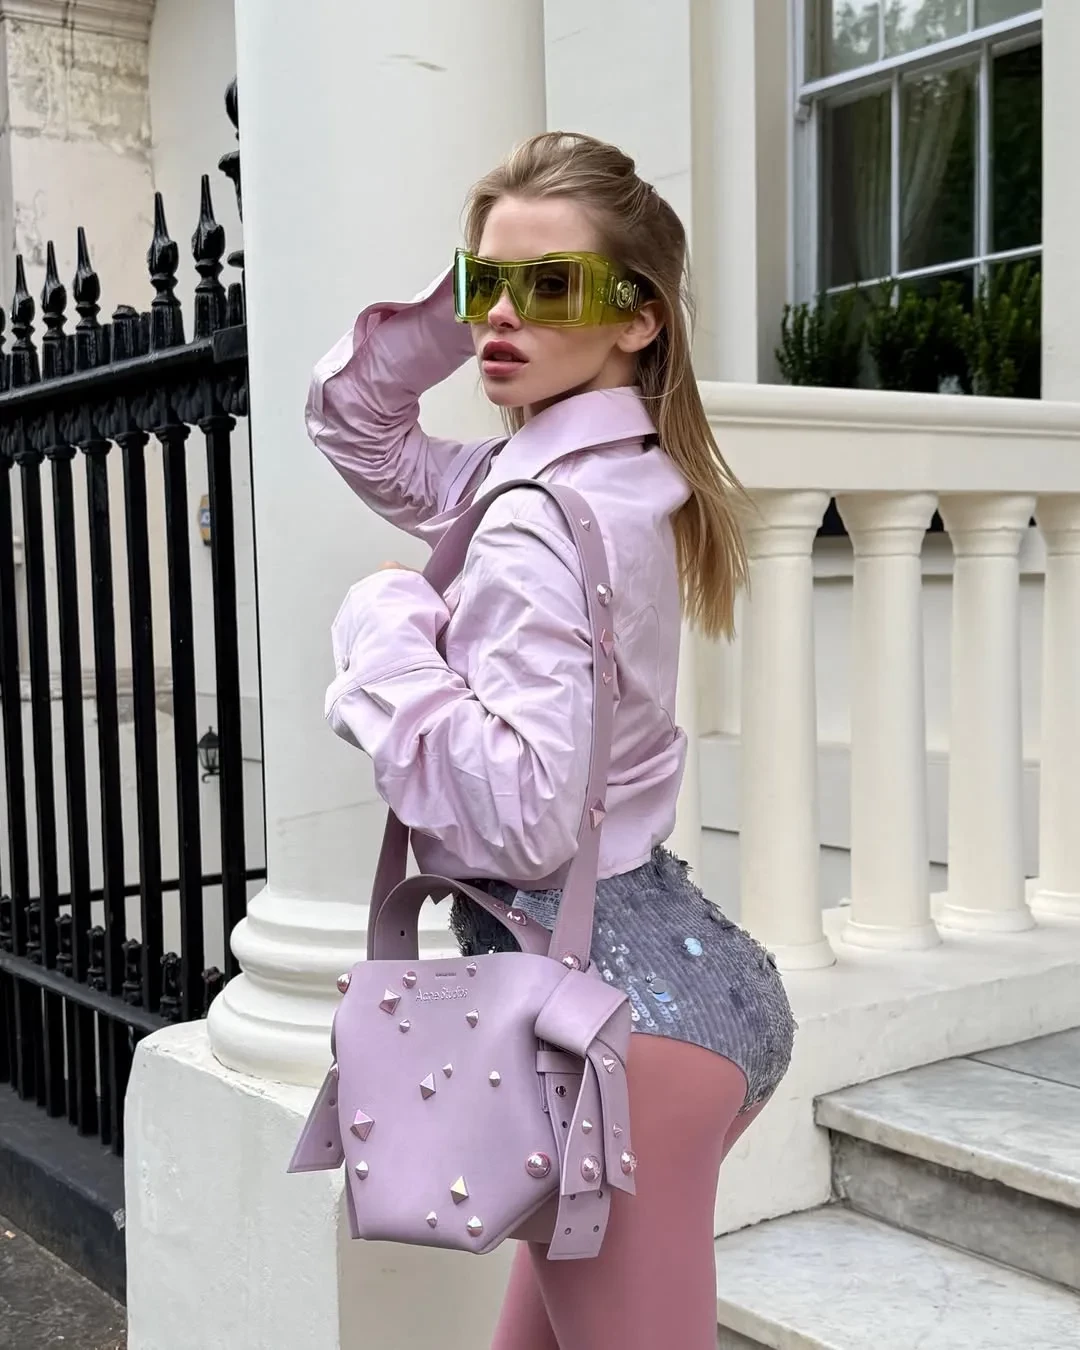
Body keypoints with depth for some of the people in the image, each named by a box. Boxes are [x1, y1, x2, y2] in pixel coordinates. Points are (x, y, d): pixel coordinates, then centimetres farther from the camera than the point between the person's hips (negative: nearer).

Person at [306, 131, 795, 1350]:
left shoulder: (538, 525, -19)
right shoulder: (611, 473, 9)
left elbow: (524, 815, -26)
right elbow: (354, 426, 23)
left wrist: (385, 634, -15)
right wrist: (447, 305, 6)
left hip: (606, 1006, -10)